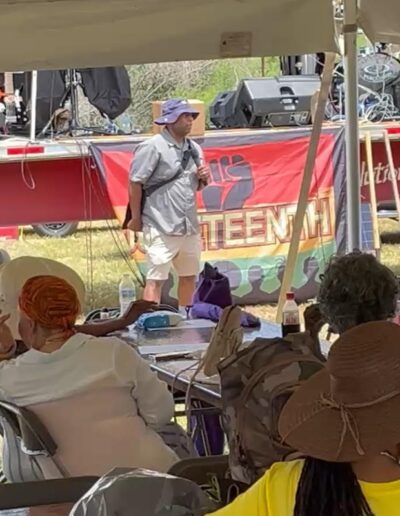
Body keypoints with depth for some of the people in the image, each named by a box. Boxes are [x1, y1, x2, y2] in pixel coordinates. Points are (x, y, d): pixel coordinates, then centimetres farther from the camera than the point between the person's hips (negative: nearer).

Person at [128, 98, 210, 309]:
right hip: (161, 228, -8)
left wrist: (203, 178, 1)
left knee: (189, 275, 17)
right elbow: (135, 183, -12)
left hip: (189, 226, 8)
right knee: (156, 278, -8)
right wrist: (136, 218, -11)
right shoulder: (152, 147, -11)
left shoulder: (193, 149, 13)